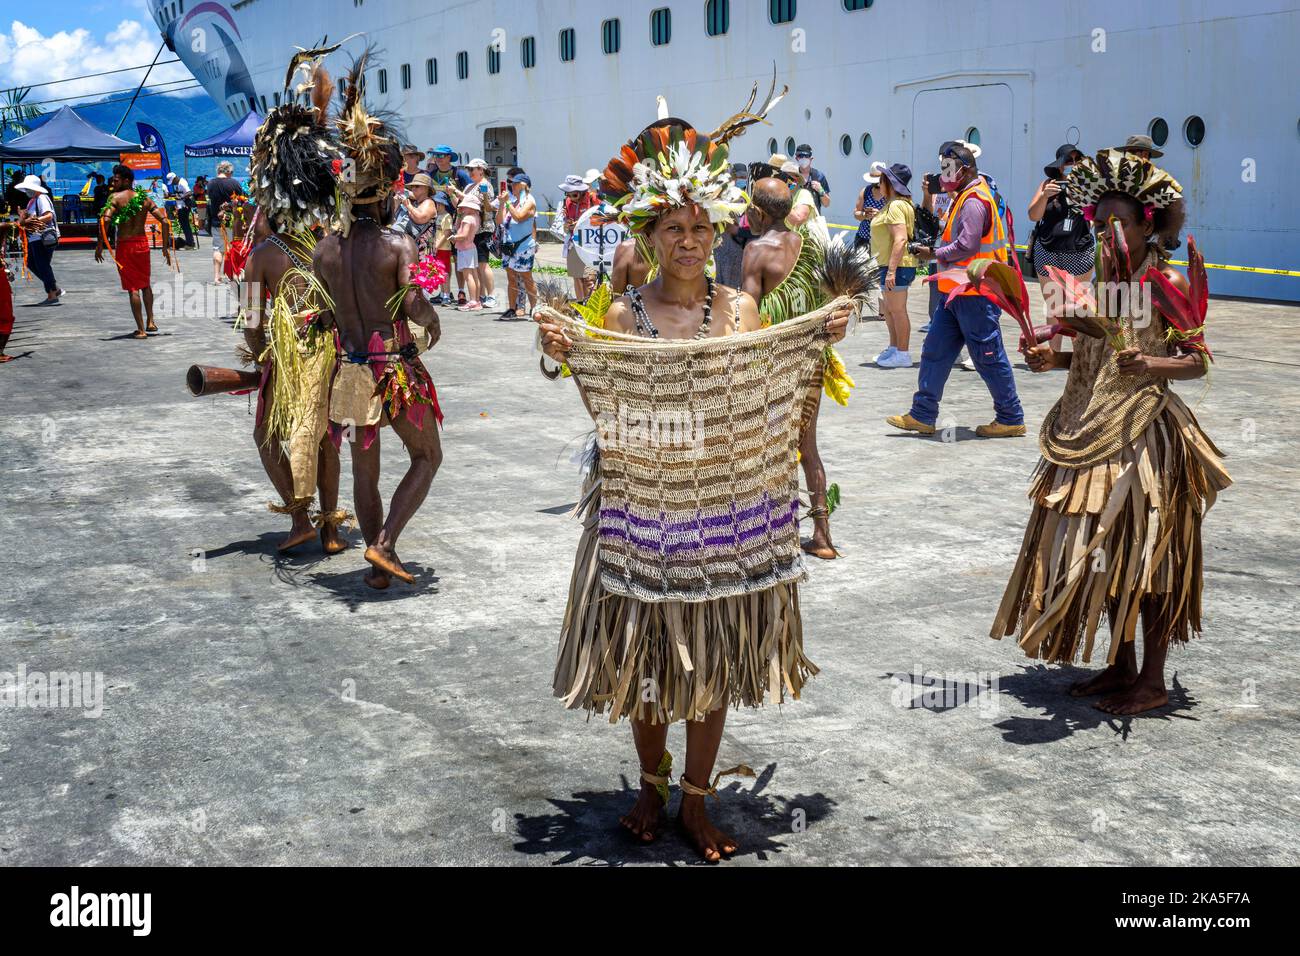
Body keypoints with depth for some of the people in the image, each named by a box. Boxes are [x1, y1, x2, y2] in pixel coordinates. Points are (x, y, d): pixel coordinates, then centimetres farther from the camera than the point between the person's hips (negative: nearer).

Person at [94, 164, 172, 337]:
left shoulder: (116, 197, -6)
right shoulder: (145, 198, 7)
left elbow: (105, 220, -21)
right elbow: (164, 221, 2)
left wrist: (100, 245, -15)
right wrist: (166, 247, 6)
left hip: (124, 246, -4)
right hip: (143, 244, 4)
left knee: (133, 288, 0)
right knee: (145, 284, 22)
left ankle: (141, 330, 1)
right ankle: (150, 322, 21)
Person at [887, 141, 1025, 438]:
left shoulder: (974, 202, -17)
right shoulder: (966, 198, 17)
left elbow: (966, 246, -26)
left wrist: (935, 254, -14)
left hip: (974, 294, -11)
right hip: (958, 291, 11)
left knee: (988, 357, -2)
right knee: (935, 350, 9)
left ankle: (1011, 419, 9)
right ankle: (922, 416, 13)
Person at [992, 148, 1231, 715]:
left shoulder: (1169, 282, -10)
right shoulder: (1101, 280, 9)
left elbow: (1196, 361, -13)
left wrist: (1149, 364, -30)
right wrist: (1053, 360, 0)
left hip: (1146, 434, -7)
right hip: (1093, 434, 7)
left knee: (1145, 556, 1)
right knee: (1103, 554, 12)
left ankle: (1152, 681, 13)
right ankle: (1120, 667, 26)